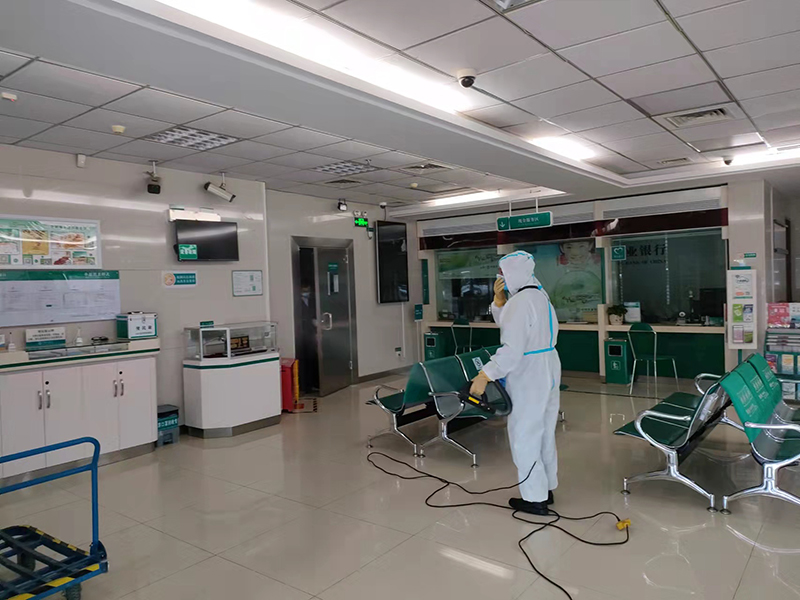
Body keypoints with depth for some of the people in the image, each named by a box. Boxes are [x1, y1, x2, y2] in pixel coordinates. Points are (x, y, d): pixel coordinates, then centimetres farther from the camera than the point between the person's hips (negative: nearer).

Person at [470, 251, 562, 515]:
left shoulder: (520, 302, -22)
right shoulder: (540, 296, 10)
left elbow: (512, 349, -30)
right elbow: (508, 324, 15)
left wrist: (484, 376, -31)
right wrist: (499, 300, 0)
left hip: (528, 379, -10)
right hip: (547, 372, 10)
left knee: (524, 436, 2)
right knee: (544, 433, 20)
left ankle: (535, 499, 13)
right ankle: (546, 487, 34)